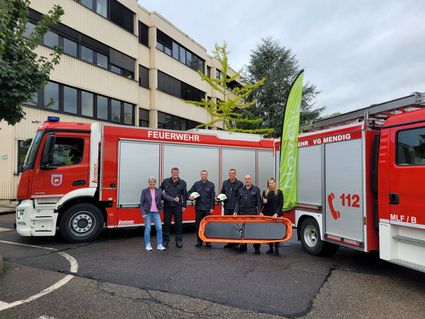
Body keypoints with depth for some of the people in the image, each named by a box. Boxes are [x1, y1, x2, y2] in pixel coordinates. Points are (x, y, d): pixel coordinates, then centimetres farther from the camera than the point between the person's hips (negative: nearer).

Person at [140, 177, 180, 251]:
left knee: (159, 228, 0)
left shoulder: (158, 191, 6)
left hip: (156, 212, 3)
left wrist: (174, 199, -21)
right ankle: (147, 245, 16)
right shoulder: (144, 191, -1)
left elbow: (165, 196, -5)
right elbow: (142, 203, -2)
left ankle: (159, 245, 9)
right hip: (148, 213, -3)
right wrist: (143, 213, -10)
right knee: (148, 228, 2)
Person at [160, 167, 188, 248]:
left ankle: (179, 240, 15)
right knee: (166, 223, 5)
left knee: (178, 223, 4)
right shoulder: (165, 181, 4)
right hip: (167, 206, 1)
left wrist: (184, 206, -1)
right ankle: (166, 240, 17)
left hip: (178, 206, 0)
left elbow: (185, 195, 3)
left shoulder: (182, 183, 3)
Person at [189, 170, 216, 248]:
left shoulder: (211, 184, 4)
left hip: (207, 208, -1)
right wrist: (190, 196, -14)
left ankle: (208, 241, 10)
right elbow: (190, 192, 10)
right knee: (198, 225, 6)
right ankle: (199, 241, 16)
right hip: (198, 208, 2)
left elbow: (213, 197, 2)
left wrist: (212, 207, -4)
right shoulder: (196, 184, 8)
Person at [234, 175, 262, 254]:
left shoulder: (256, 189, 4)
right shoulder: (241, 190, 12)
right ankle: (243, 246, 21)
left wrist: (259, 212, -11)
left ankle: (257, 247, 10)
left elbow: (259, 202, -1)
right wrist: (236, 211, 0)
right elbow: (237, 201, 11)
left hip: (253, 214, -3)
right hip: (242, 214, 3)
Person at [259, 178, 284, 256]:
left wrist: (277, 213, -13)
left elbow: (281, 204, -3)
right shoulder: (265, 192, 6)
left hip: (276, 215, -2)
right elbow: (262, 203, 11)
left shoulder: (279, 192, 0)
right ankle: (270, 248, 17)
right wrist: (261, 212, -6)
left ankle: (276, 249, 4)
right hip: (267, 214, 3)